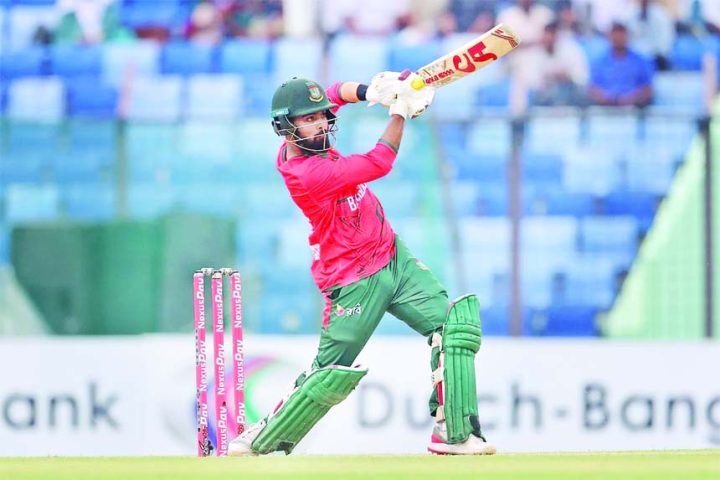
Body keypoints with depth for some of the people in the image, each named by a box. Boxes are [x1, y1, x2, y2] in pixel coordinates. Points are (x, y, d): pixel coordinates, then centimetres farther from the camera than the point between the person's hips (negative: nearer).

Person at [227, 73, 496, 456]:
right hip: (355, 284, -9)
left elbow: (337, 94, 14)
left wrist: (371, 91, -7)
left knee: (454, 324, -5)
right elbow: (379, 164, -26)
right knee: (331, 377, -5)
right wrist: (399, 110, -19)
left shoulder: (301, 145, -2)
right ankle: (263, 439, 15)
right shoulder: (306, 174, -27)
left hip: (392, 256, 9)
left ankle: (453, 432, -7)